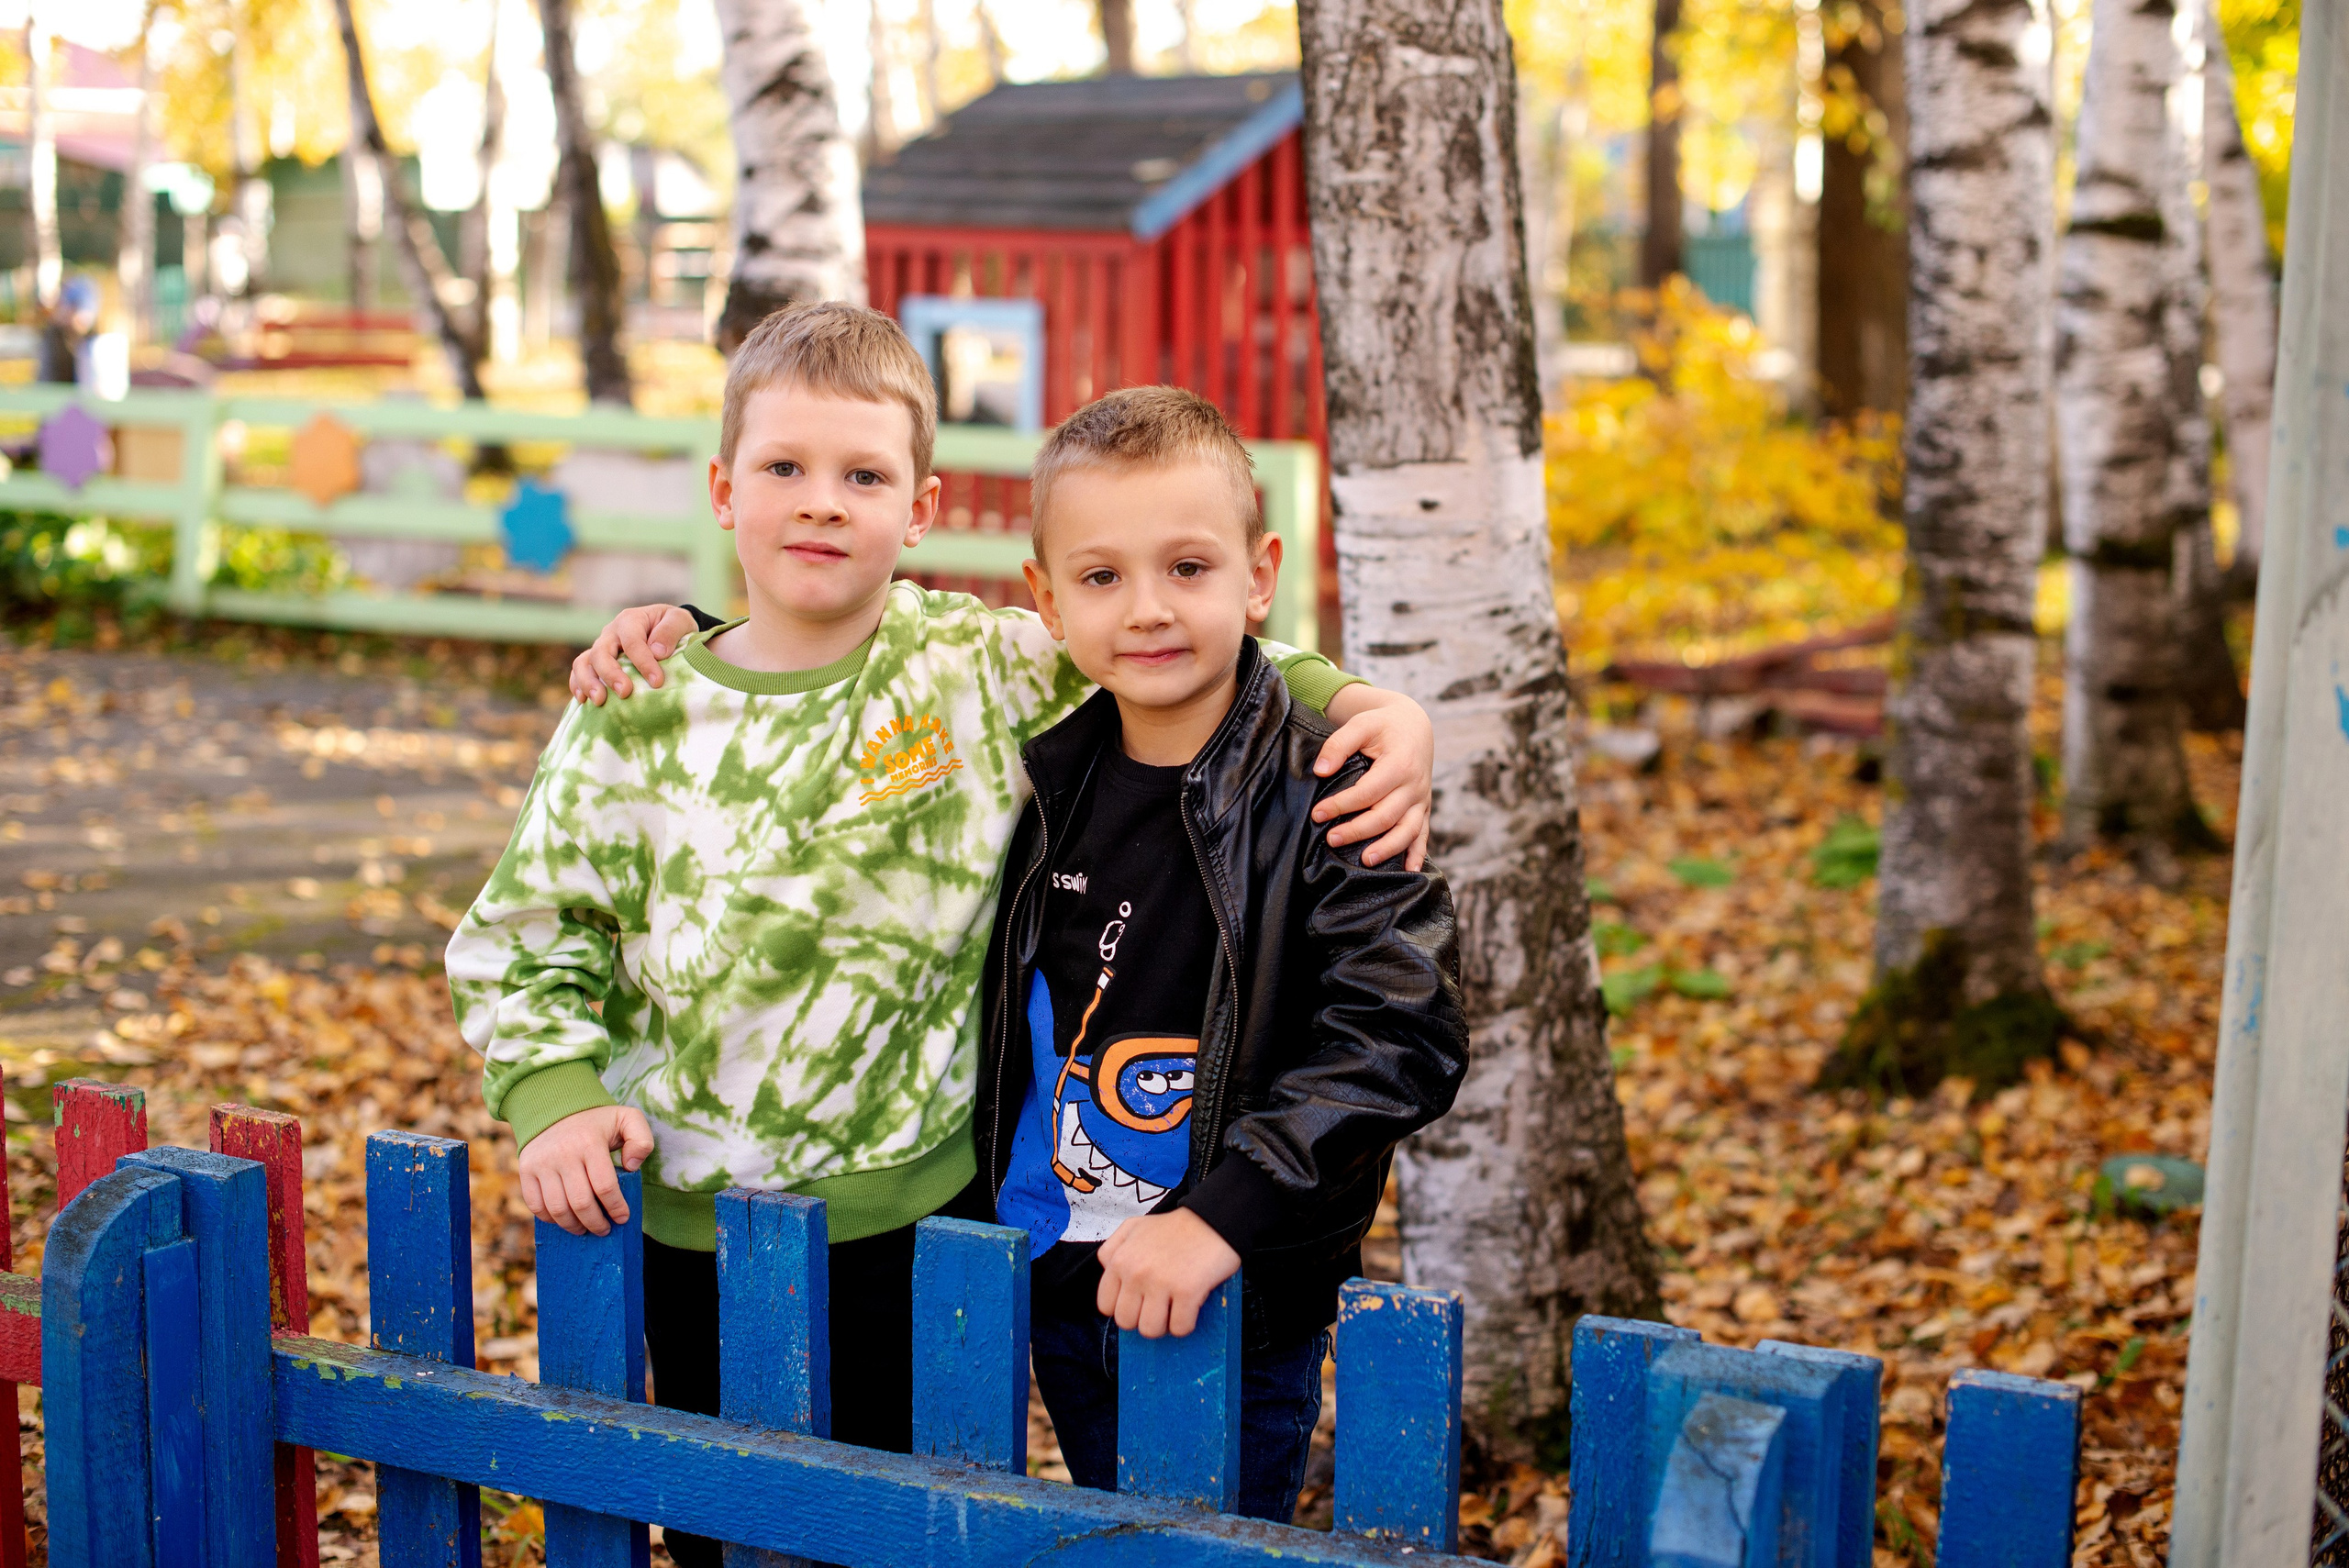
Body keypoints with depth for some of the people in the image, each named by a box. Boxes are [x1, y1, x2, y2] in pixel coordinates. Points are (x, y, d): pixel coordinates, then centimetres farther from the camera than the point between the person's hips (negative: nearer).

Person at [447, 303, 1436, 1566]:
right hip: (695, 1234, 1)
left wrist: (1372, 707, -15)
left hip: (921, 1222, -1)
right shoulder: (638, 716, -3)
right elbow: (519, 936, 3)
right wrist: (554, 1095, -12)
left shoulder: (985, 669, -6)